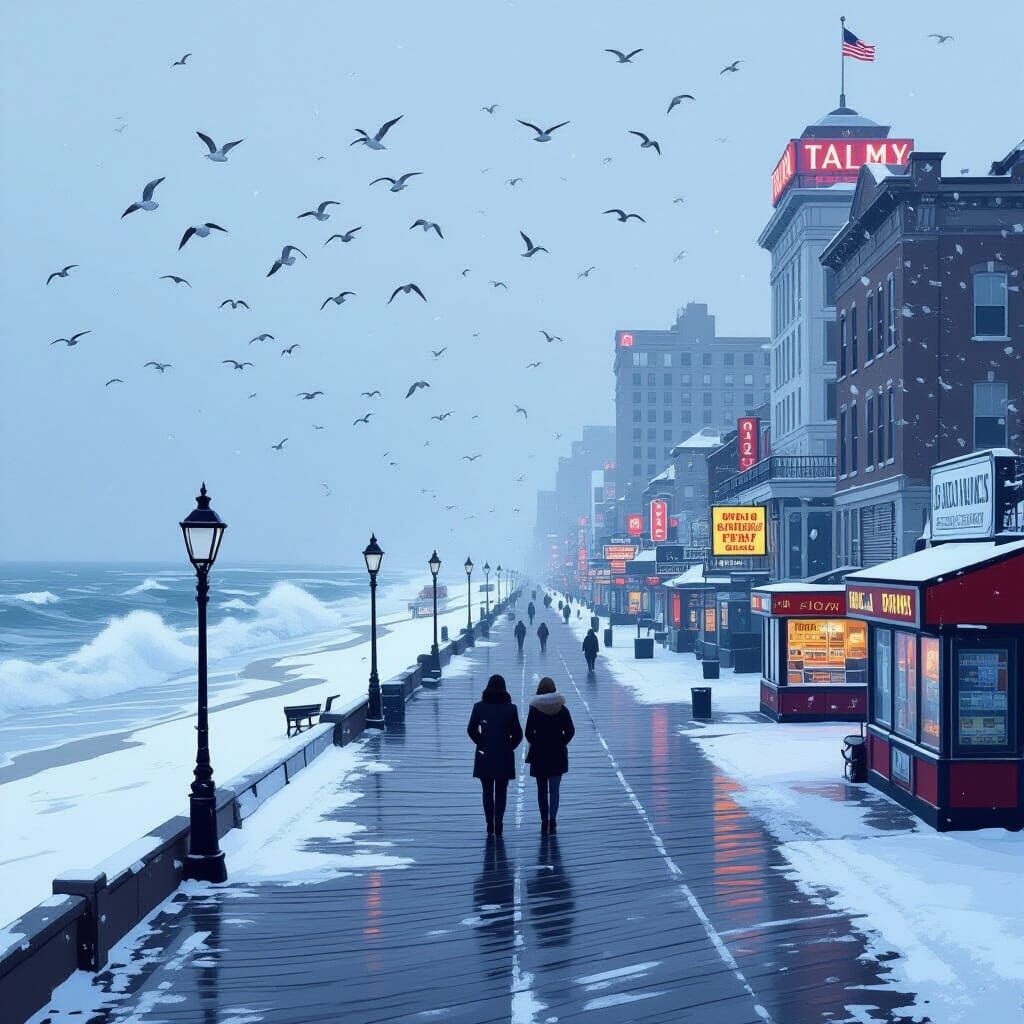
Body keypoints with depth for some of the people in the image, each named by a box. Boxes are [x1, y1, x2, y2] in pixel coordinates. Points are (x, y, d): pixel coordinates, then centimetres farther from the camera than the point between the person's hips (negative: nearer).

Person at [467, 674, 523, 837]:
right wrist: (509, 747, 9)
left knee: (487, 792, 13)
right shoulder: (511, 708, -5)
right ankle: (498, 824, -6)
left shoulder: (479, 707, -4)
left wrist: (481, 744, 8)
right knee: (501, 792, 6)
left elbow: (471, 729, -3)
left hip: (484, 756, 1)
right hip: (504, 756, -1)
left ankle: (490, 824, 11)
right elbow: (518, 734, -3)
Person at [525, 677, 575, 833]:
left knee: (542, 789, 11)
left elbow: (528, 733, -9)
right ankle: (552, 819, -15)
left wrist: (536, 744, 6)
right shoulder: (562, 709, -2)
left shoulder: (534, 709, -7)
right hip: (558, 755, 1)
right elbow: (570, 731, -3)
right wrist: (561, 743, 8)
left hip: (539, 755, -1)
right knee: (554, 788, 2)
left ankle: (544, 821, 12)